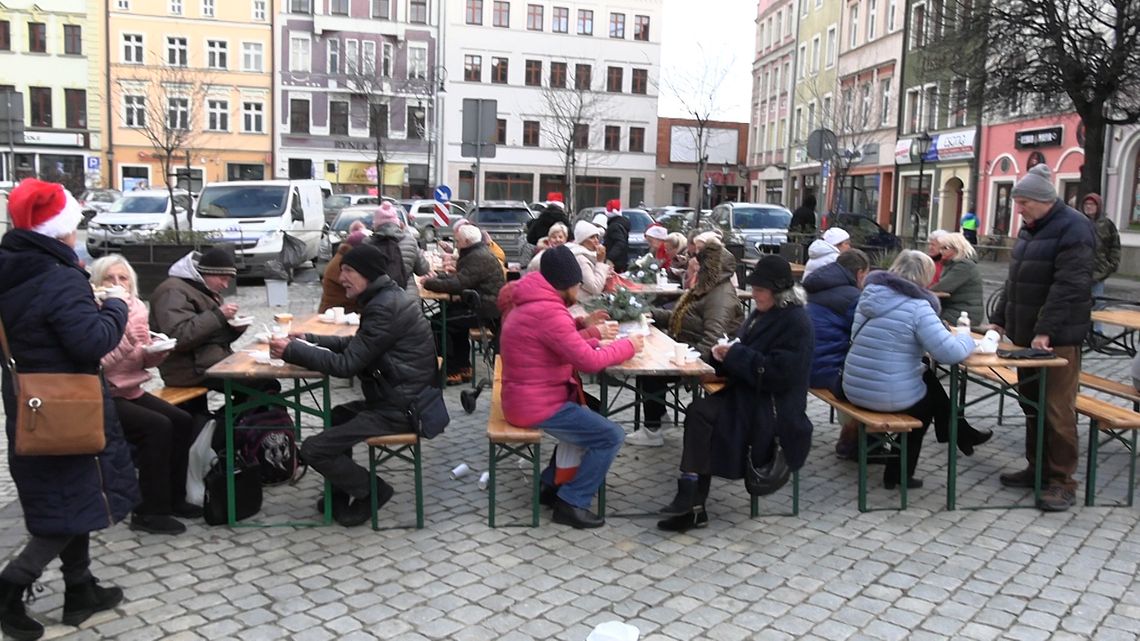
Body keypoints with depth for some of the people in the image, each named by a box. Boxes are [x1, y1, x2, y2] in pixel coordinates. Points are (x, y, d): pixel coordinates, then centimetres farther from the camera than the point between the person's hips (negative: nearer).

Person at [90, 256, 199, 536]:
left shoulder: (136, 308, 6)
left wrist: (157, 351, -9)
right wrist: (126, 336, -32)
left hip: (131, 391, 7)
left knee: (182, 421, -8)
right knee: (158, 426, -24)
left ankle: (173, 498, 6)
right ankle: (149, 512, -13)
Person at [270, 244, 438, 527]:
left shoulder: (385, 308, -21)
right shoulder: (388, 298, 11)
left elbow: (347, 364, -21)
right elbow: (355, 345, 20)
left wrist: (292, 351, -15)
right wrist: (309, 339, 9)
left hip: (399, 409, -11)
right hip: (402, 398, 11)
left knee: (313, 449, -10)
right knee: (337, 415, 30)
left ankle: (372, 491, 8)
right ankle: (339, 495, 30)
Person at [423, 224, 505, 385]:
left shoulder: (478, 258, -18)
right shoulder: (478, 253, 16)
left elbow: (458, 285, -24)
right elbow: (460, 278, 20)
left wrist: (429, 283, -13)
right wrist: (437, 278, 5)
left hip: (486, 312, -11)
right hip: (486, 306, 11)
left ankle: (452, 372, -5)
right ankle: (462, 367, 21)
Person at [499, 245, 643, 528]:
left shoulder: (534, 304, 11)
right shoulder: (549, 312, -23)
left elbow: (567, 347, 16)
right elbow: (589, 361, -24)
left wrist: (596, 341, 1)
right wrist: (627, 346, -10)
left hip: (530, 398, 11)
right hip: (537, 406, -11)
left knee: (592, 415, 26)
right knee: (611, 436, -7)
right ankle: (571, 503, 0)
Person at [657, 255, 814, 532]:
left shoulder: (795, 322, -13)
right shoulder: (763, 313, 14)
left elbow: (778, 374, -21)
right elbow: (748, 353, 21)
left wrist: (735, 354, -18)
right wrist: (725, 352, -2)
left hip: (773, 407, -8)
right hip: (749, 394, 8)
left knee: (701, 414, -25)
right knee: (698, 413, -17)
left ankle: (691, 503, -19)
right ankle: (691, 506, -18)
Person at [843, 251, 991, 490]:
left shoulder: (869, 294, 4)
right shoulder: (917, 306, -16)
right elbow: (951, 353, -21)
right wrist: (966, 338, 2)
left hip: (854, 389, 6)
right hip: (890, 397, -6)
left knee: (927, 377, 28)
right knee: (930, 395, 28)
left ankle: (959, 433, 44)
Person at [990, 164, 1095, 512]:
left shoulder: (1073, 228, -13)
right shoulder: (1030, 228, 15)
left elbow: (1068, 286, -20)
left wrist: (1046, 331, -24)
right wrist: (1000, 319, 14)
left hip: (1057, 338, -9)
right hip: (1027, 334, 9)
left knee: (1057, 410, -5)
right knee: (1031, 404, 14)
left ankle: (1062, 481, 3)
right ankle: (1037, 467, 25)